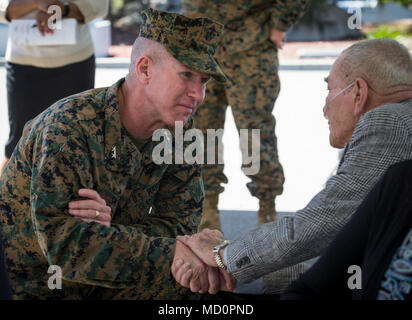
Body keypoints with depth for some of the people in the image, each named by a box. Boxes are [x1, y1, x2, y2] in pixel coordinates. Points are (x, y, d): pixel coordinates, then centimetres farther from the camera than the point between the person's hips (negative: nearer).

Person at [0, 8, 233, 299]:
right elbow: (63, 242, -29)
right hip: (29, 287, -6)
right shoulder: (69, 126, -23)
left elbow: (179, 225, -5)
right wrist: (173, 253, -36)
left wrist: (112, 230, -26)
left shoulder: (180, 133, -3)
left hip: (101, 282, 6)